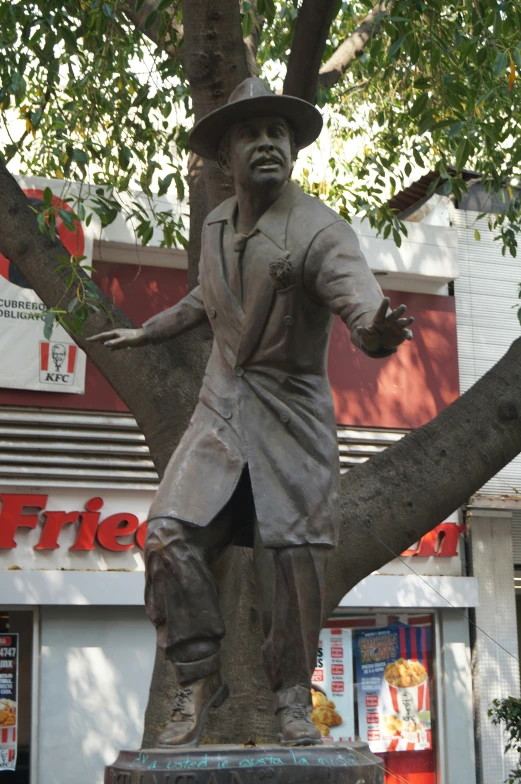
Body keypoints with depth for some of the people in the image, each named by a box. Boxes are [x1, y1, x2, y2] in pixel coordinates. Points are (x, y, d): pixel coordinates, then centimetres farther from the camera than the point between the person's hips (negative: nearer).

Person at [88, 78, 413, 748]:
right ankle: (199, 678, 7)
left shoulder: (319, 230, -14)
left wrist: (377, 329, -55)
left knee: (292, 557, -3)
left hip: (291, 416, -4)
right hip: (221, 410, 5)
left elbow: (361, 302, -31)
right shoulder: (217, 225, 7)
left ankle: (292, 699, 18)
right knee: (168, 535, -10)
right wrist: (148, 332, 37)